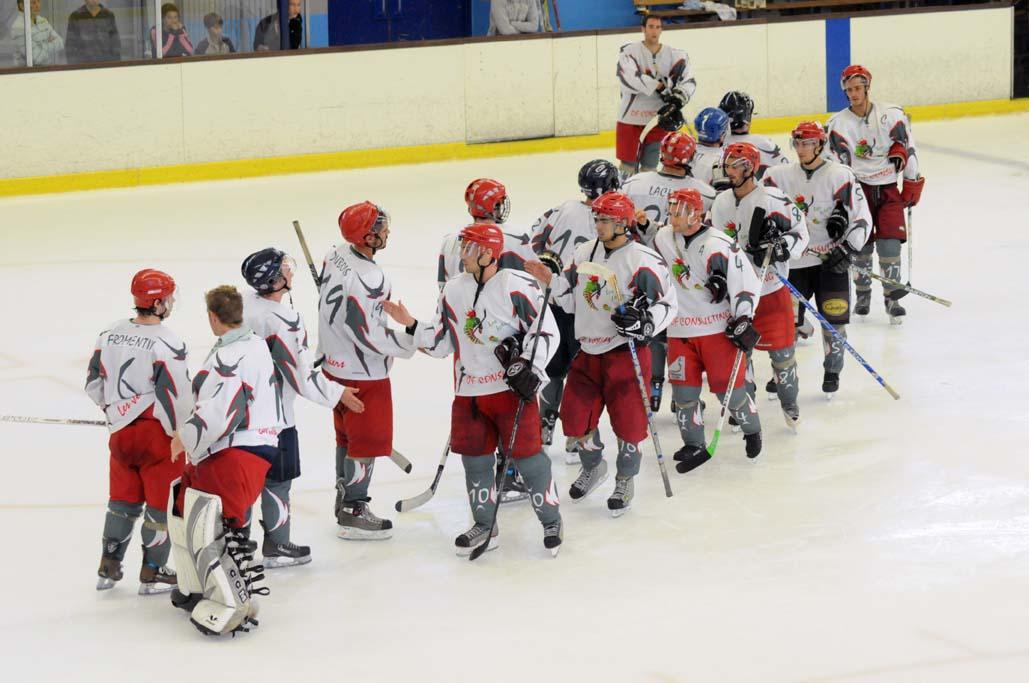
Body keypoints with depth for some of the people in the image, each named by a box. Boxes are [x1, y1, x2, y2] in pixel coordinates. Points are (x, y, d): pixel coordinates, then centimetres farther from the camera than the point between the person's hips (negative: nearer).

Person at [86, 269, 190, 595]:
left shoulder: (110, 334, 2)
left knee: (123, 500, 19)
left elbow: (94, 385, 9)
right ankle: (152, 574, 13)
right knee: (161, 502, 7)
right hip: (157, 432, -6)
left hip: (121, 430, 6)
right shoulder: (167, 343, -19)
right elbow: (175, 397, -19)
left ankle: (109, 568, 24)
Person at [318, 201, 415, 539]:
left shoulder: (336, 255, -2)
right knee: (367, 441, 3)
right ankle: (353, 514, 11)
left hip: (336, 364, 9)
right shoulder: (365, 280, -31)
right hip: (362, 373, -9)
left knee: (347, 435, 22)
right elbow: (369, 335, -26)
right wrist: (409, 344, -13)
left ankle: (344, 499, 34)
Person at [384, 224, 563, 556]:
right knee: (475, 457, 10)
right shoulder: (453, 291, 6)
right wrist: (411, 324, 0)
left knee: (526, 454, -2)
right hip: (469, 392, 6)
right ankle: (484, 525, 25)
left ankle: (551, 521, 14)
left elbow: (546, 329, -10)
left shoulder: (516, 286, -13)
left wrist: (530, 366, -20)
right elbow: (442, 341, 13)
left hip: (512, 388, -6)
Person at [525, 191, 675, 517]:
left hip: (627, 352, -6)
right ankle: (593, 467, 33)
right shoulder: (585, 253, 6)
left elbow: (666, 304, -10)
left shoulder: (643, 260, -14)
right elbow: (571, 300, 16)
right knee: (575, 416, 7)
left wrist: (643, 321, -27)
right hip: (589, 351, 6)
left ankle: (625, 481, 22)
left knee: (627, 421, 0)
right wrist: (551, 281, 1)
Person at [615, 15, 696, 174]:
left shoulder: (674, 55, 2)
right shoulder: (630, 51, -7)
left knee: (650, 167, 9)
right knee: (629, 164, 2)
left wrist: (677, 100, -24)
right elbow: (629, 78, -22)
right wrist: (660, 86, -23)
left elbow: (688, 82, -4)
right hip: (631, 118, -3)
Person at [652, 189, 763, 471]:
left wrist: (743, 321, -18)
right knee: (683, 389, 2)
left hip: (717, 328, -5)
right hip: (680, 329, 5)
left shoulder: (717, 245, -19)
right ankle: (694, 446, 15)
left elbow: (745, 281, -17)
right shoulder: (664, 238, 1)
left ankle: (752, 431, 26)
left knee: (728, 386, 0)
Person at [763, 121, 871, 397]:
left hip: (831, 260, -2)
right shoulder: (781, 176, 3)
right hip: (793, 261, 2)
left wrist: (847, 250, -13)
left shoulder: (839, 175, -7)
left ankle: (832, 372, 17)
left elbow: (862, 217, -7)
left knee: (833, 319, 0)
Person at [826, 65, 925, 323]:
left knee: (889, 242, -10)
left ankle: (893, 297, 1)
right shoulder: (838, 124, -1)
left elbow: (908, 150, 3)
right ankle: (862, 294, 20)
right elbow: (836, 165, 0)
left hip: (888, 189, -1)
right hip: (857, 188, 1)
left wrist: (913, 186, 5)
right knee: (861, 244, 0)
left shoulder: (892, 115, -3)